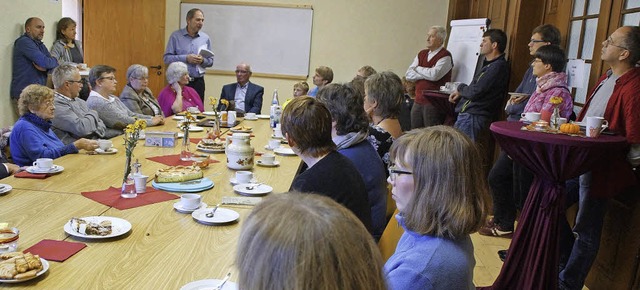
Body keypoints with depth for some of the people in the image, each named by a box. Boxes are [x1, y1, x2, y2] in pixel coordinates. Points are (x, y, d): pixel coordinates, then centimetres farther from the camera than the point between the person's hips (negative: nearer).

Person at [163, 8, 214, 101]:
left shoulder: (205, 38, 8)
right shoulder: (176, 36, 0)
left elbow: (210, 61, 11)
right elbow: (167, 58, -4)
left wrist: (203, 60, -11)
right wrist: (186, 58, -15)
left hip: (198, 82, 2)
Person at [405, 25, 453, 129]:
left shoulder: (445, 55, -5)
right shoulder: (421, 54, 15)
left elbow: (434, 75, -21)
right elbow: (408, 75, 6)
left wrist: (417, 68, -3)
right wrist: (426, 74, -8)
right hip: (418, 102, 6)